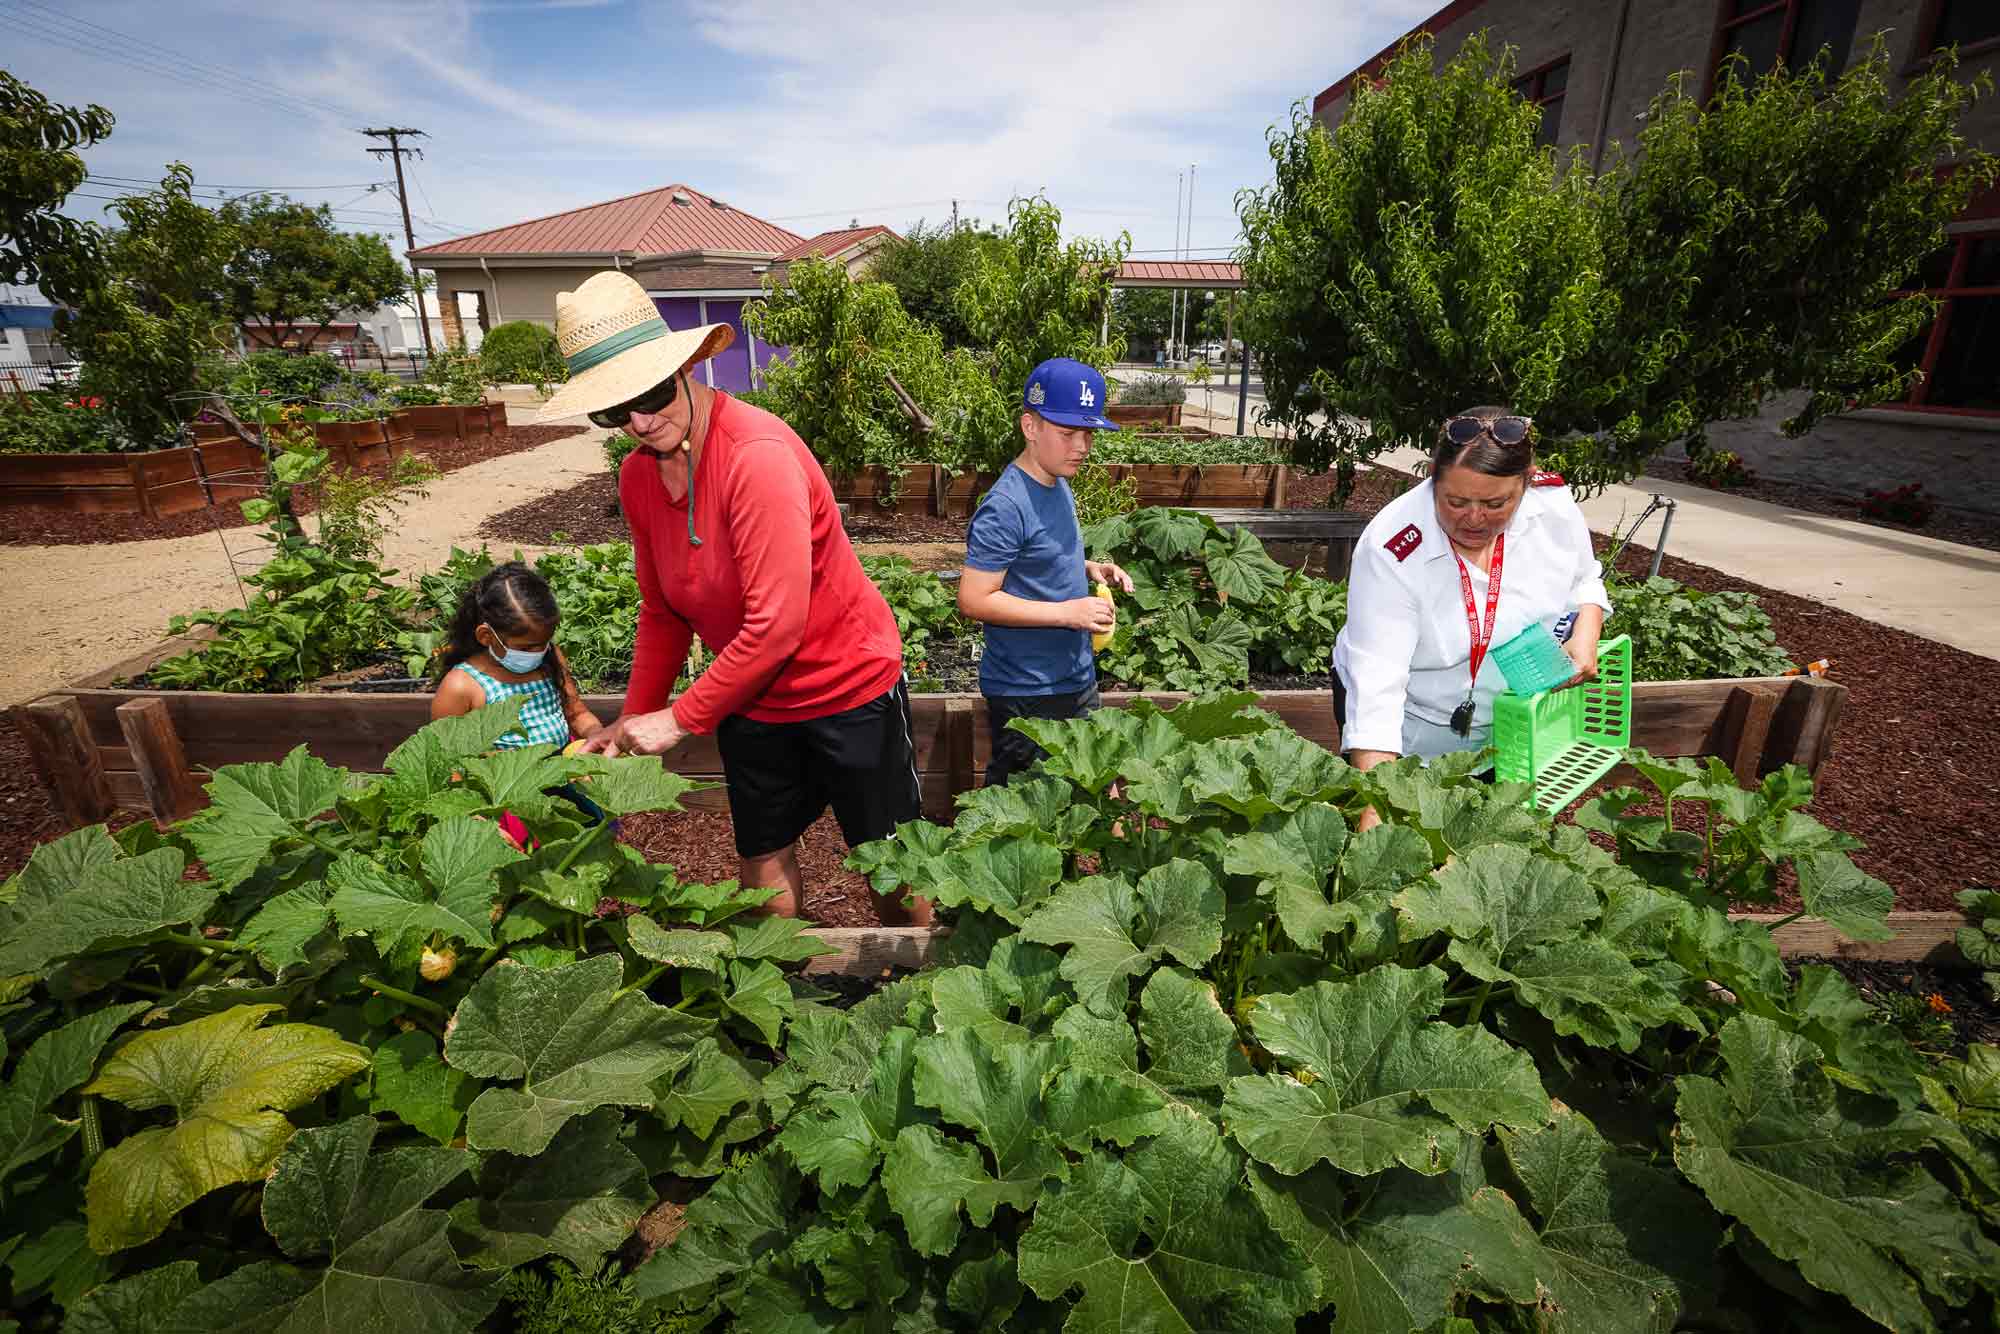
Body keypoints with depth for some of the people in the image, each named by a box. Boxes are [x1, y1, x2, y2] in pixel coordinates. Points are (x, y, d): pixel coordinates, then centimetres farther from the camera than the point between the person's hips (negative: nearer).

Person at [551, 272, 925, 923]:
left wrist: (680, 719, -18)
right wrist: (633, 720, 8)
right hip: (749, 697, 7)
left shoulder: (758, 455, -26)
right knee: (762, 860, 18)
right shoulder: (637, 475, -2)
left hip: (849, 686, -6)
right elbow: (662, 611, 10)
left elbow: (776, 624, -28)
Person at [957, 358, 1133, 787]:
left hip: (1076, 679, 8)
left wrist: (1090, 570, 0)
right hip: (1026, 694, -8)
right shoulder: (1006, 508, -22)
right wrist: (1067, 612, -24)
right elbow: (974, 599, -24)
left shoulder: (1059, 486, 5)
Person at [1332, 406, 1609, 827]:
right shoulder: (1391, 549, -32)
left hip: (1515, 726, 5)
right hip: (1413, 728, -4)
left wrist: (1586, 636, -16)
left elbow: (1584, 580, 6)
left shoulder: (1553, 502, -16)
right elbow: (1376, 683, -37)